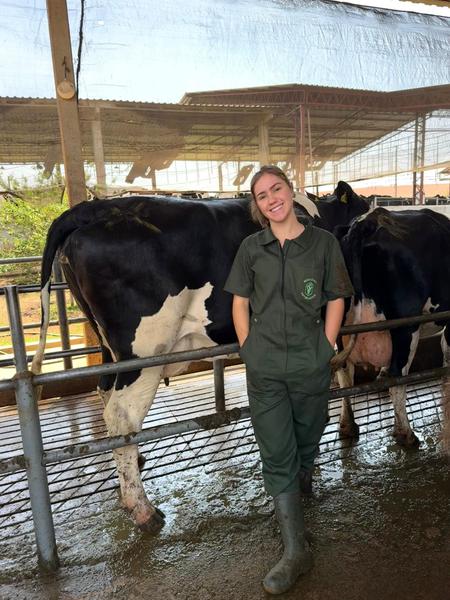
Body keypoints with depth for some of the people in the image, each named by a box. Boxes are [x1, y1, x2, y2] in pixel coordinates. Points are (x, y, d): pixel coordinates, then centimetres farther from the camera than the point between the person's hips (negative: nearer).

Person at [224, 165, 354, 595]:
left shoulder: (323, 242, -1)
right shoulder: (251, 248, 1)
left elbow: (335, 299, 4)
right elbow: (240, 302, 5)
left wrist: (326, 347, -2)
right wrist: (248, 350, -1)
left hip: (311, 365, 0)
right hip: (264, 370, 0)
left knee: (307, 442, 21)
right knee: (276, 456, 4)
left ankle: (301, 479, 55)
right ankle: (295, 552, 17)